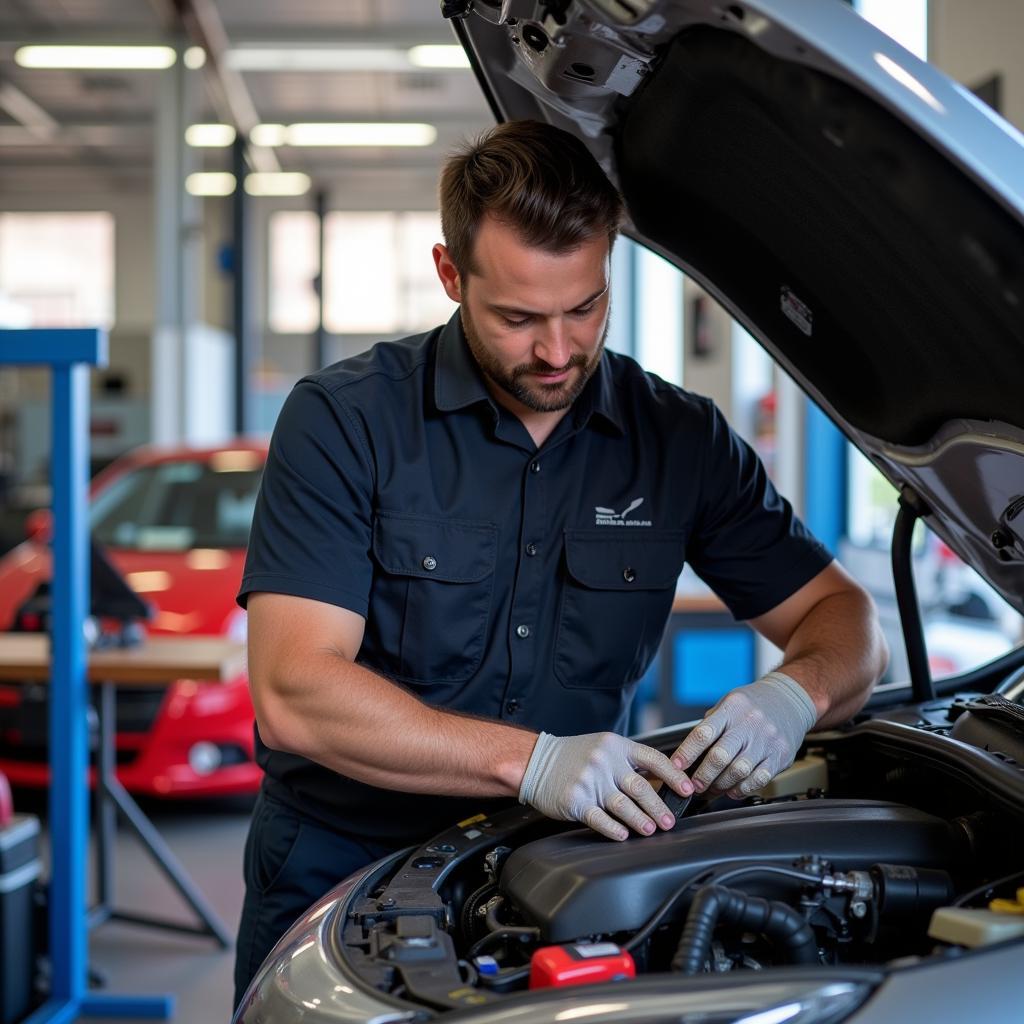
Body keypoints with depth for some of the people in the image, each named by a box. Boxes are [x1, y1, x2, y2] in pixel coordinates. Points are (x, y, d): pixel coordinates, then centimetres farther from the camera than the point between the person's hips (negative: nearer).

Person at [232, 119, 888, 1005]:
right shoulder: (343, 422, -8)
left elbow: (845, 619, 8)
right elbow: (293, 695, -17)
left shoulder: (681, 440, 3)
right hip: (340, 875, -2)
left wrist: (793, 696, -16)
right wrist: (532, 761, -26)